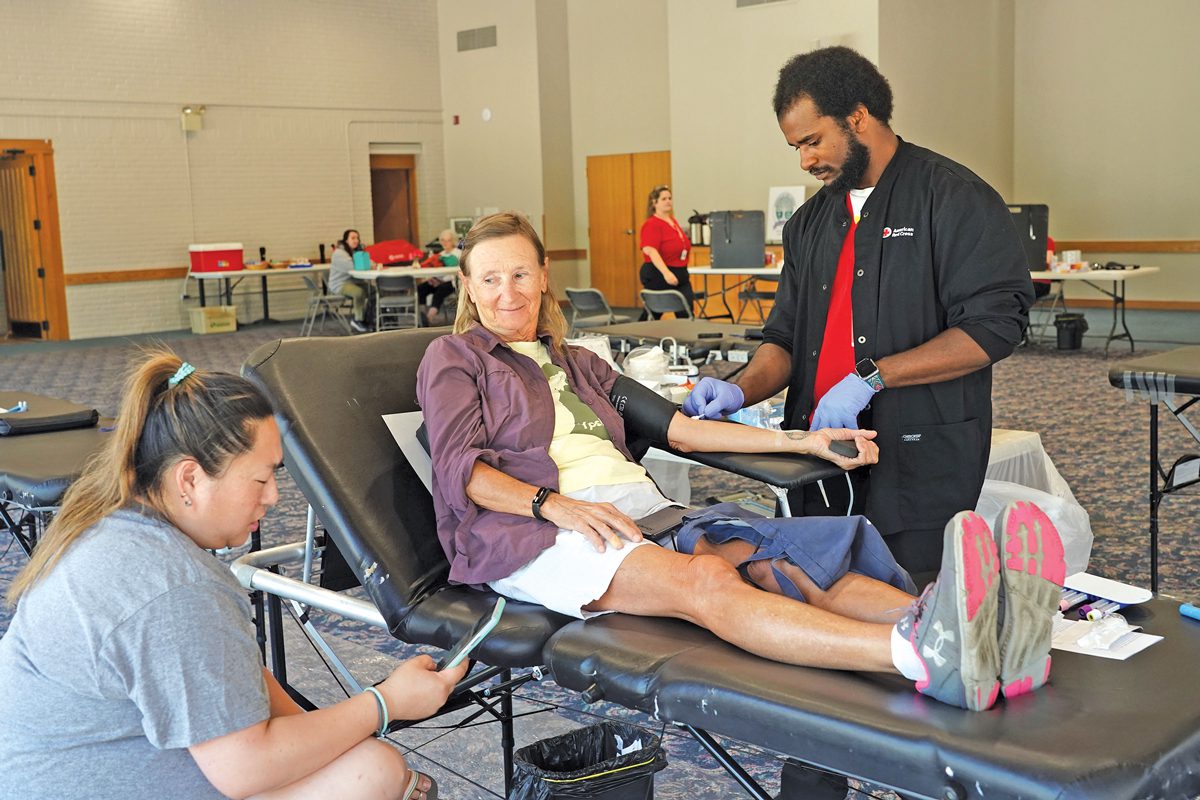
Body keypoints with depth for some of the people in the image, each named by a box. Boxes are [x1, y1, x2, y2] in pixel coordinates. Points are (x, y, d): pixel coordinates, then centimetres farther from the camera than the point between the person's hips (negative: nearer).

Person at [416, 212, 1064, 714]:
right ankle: (921, 656, -58)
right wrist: (555, 504, -19)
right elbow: (460, 470, -2)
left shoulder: (576, 364, 30)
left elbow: (673, 424, 21)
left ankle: (992, 640, -47)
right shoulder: (453, 358, 14)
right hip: (532, 536, -5)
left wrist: (803, 441, 11)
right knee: (704, 581, -34)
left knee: (781, 565, -24)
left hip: (638, 509, 6)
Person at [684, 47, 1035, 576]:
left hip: (920, 470, -5)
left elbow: (993, 327, -14)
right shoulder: (809, 222, 16)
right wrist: (744, 390, -4)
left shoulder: (954, 198, -5)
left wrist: (871, 377, -18)